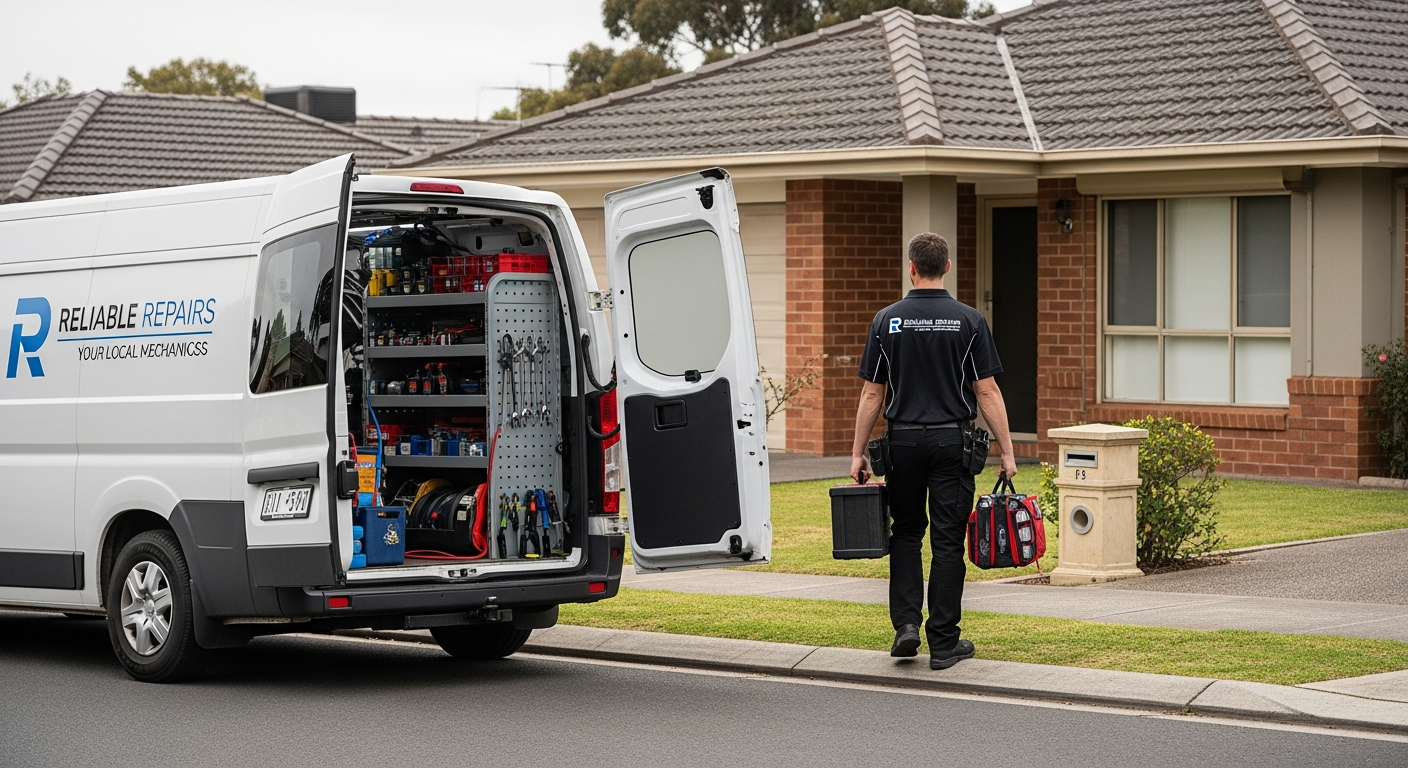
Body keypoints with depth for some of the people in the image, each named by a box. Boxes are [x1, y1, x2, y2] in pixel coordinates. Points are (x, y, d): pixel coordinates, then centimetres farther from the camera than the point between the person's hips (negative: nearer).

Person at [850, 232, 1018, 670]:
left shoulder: (887, 321, -1)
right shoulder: (968, 321, -4)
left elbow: (871, 394, 0)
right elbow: (987, 392, -5)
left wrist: (858, 453, 6)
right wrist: (1006, 452, 0)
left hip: (904, 441, 1)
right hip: (952, 441, -1)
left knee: (906, 534, 17)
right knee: (948, 541, 3)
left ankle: (906, 622, 3)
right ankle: (943, 643, 5)